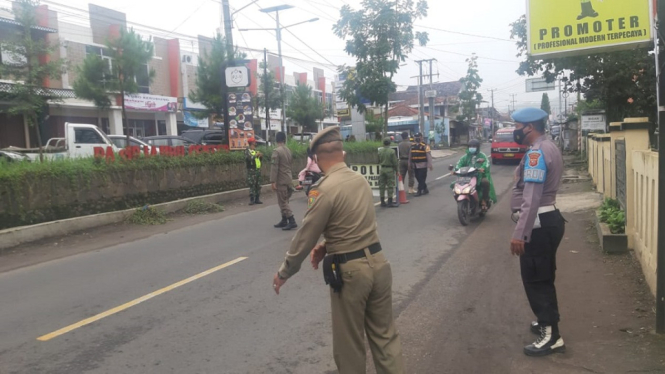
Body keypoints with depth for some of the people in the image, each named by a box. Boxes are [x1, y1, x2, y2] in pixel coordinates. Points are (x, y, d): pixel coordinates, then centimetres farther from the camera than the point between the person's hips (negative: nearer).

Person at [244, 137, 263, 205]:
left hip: (258, 169, 8)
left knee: (258, 185, 8)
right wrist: (256, 155, -16)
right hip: (251, 170, -8)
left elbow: (260, 159, 21)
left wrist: (261, 156, 2)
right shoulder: (247, 150, -4)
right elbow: (249, 158, -22)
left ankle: (257, 199, 14)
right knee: (252, 185, -9)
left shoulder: (255, 150, 19)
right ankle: (252, 200, -7)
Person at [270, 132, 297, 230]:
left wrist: (273, 181, -19)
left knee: (283, 202, -5)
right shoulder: (288, 150, 10)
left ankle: (292, 221, -11)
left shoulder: (276, 151, -14)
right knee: (284, 201, 15)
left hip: (281, 181, -8)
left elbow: (274, 167, -19)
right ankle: (284, 221, 19)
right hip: (288, 179, 8)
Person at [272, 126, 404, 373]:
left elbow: (305, 237, -11)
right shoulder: (360, 180, 5)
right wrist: (328, 245, 10)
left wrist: (284, 273, 1)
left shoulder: (325, 189, -17)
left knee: (349, 342, 13)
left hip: (350, 270, -7)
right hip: (377, 262, 7)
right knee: (385, 334, 17)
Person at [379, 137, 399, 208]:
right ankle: (390, 202, 1)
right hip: (390, 169, -4)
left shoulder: (379, 151, 1)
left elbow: (378, 161, 5)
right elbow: (395, 162, -8)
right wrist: (396, 170, 3)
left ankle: (382, 202, 14)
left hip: (382, 169, 4)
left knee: (382, 186, 9)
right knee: (390, 186, 1)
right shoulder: (392, 151, -10)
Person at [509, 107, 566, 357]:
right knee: (543, 278, 21)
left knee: (535, 280, -2)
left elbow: (531, 198, -25)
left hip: (538, 224, -11)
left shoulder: (536, 152, -18)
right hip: (548, 220, 11)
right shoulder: (548, 147, 15)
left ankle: (551, 336, 5)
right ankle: (547, 322, 35)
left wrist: (519, 233, -26)